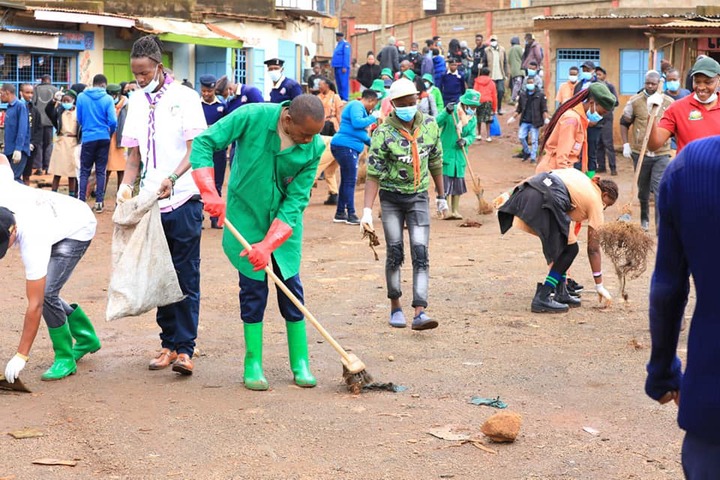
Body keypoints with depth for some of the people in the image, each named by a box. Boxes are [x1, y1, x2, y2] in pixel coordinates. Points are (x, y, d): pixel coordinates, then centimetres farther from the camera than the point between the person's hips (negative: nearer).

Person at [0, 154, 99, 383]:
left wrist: (21, 357, -34)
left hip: (79, 228, -8)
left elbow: (34, 305, -37)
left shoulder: (32, 242, -42)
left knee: (46, 294, -21)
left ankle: (65, 359, -4)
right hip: (57, 217, 8)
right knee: (45, 293, 6)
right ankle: (87, 338, 27)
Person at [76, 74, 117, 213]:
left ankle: (81, 201, -1)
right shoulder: (107, 99, -7)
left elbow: (79, 119, 5)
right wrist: (110, 133, 11)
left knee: (84, 171, 7)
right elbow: (113, 121, -10)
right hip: (103, 138, 0)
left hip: (88, 138, 0)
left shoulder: (81, 97, -3)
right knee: (101, 171, 7)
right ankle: (99, 202, 5)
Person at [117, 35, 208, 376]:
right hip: (150, 202, 5)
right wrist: (126, 185, -6)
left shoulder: (184, 97, -4)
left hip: (182, 199, -5)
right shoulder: (136, 102, 10)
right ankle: (168, 344, 18)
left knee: (186, 278, -3)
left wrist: (172, 178, -28)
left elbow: (195, 149, -11)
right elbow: (134, 155, 13)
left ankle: (184, 349, -2)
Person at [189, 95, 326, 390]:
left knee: (291, 288, 3)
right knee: (253, 290, 0)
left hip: (285, 223, 2)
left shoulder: (314, 148, -16)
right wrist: (209, 192, -26)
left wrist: (268, 245, -25)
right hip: (246, 216, -1)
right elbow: (204, 143, -16)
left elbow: (296, 201, -17)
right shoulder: (253, 117, -22)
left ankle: (300, 362, 14)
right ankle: (253, 364, 10)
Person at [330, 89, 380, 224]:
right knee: (350, 181, -7)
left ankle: (340, 213, 18)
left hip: (349, 148, 10)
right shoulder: (356, 106, -8)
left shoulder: (359, 107, 22)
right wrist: (373, 117, -12)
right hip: (346, 146, -10)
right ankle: (351, 215, -5)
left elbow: (361, 133, 30)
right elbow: (357, 123, -25)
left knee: (346, 181, 13)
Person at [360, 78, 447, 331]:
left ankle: (419, 312, -16)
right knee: (395, 253, 2)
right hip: (391, 198, -2)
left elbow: (435, 162, 10)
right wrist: (367, 210, -25)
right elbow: (373, 174, -17)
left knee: (420, 254, -9)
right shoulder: (384, 133, -15)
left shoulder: (430, 126, -3)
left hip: (419, 196, 2)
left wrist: (441, 196, 15)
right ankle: (395, 306, 19)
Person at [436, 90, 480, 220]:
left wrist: (465, 141, -20)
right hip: (445, 152, -5)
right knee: (445, 181, -6)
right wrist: (446, 112, -33)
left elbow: (472, 136, 2)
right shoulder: (452, 111, -10)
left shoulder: (473, 119, 6)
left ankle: (455, 211, 19)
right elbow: (436, 123, -19)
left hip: (460, 154, 5)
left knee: (458, 182, 10)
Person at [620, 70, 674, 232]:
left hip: (661, 154, -1)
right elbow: (624, 123, 6)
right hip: (640, 153, 1)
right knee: (643, 189, 15)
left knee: (660, 191, -9)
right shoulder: (635, 101, -1)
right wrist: (625, 144, -3)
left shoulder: (669, 103, 1)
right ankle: (644, 218, 36)